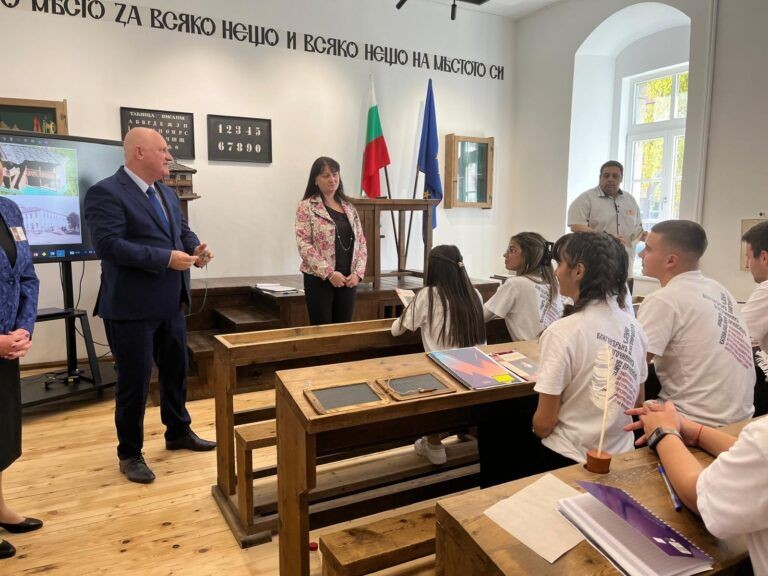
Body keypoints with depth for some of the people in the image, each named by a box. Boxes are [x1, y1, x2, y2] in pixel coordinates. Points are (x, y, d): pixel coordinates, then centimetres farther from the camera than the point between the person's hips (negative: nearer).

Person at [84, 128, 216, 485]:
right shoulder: (106, 193, -14)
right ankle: (129, 454, 22)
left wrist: (195, 247, -6)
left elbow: (182, 230, 18)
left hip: (170, 304, 8)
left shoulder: (167, 193, 13)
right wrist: (166, 258, -26)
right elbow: (108, 244, -24)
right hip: (131, 307, -8)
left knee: (176, 369, 19)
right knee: (134, 381, 4)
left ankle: (178, 432, 39)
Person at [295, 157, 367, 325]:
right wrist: (329, 273, -18)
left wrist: (357, 273, -5)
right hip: (319, 279, -4)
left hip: (348, 279, 5)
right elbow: (304, 245, -12)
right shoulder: (306, 207, -3)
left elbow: (361, 243, 10)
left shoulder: (349, 207, 12)